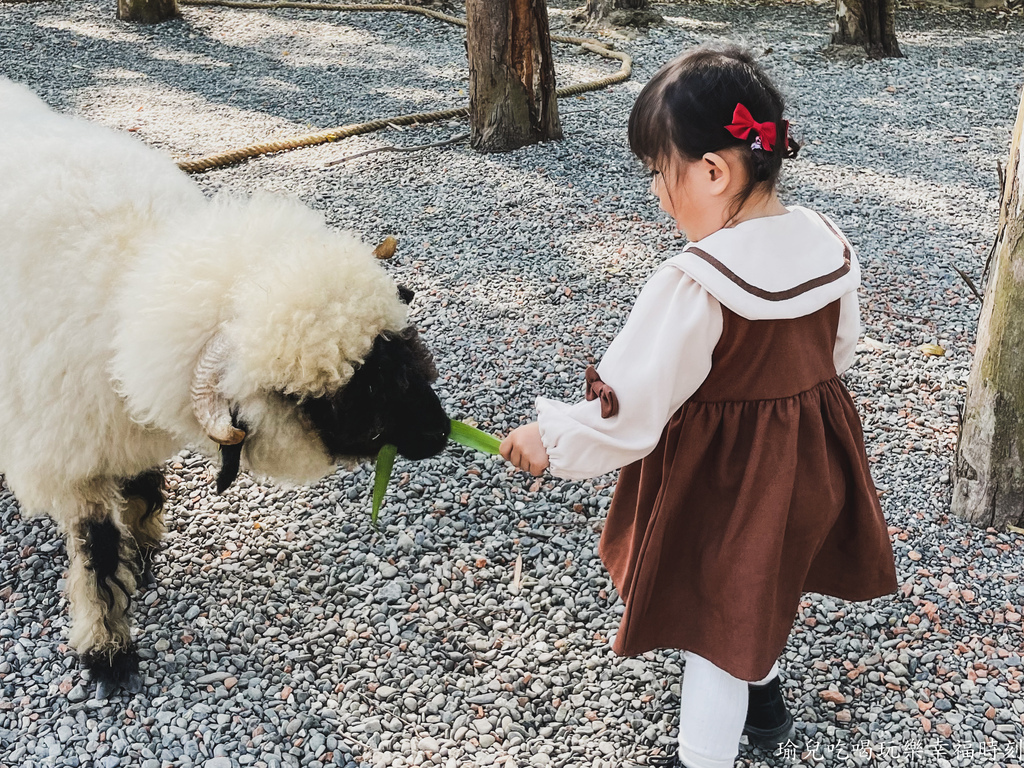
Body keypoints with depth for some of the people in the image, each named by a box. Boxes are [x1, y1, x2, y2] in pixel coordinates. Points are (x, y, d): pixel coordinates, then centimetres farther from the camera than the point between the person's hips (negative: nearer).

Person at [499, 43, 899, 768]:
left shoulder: (694, 286, -31)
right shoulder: (826, 240, -9)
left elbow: (627, 408, -26)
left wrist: (550, 438, -11)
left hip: (723, 476, -8)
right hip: (808, 457, 8)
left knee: (715, 624, 11)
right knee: (760, 586, 30)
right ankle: (765, 702, 53)